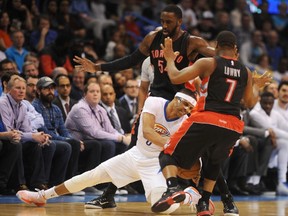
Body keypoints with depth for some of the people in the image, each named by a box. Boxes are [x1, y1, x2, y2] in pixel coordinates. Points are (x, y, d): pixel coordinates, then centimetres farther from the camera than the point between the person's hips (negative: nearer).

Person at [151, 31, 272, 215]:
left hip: (206, 120, -4)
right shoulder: (246, 72, 17)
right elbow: (250, 103, 27)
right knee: (215, 163, 33)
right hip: (233, 126, 4)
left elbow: (176, 78, -1)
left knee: (168, 155, 6)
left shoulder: (208, 63, 4)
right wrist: (257, 86, 47)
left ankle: (173, 189, -22)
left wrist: (170, 59, 18)